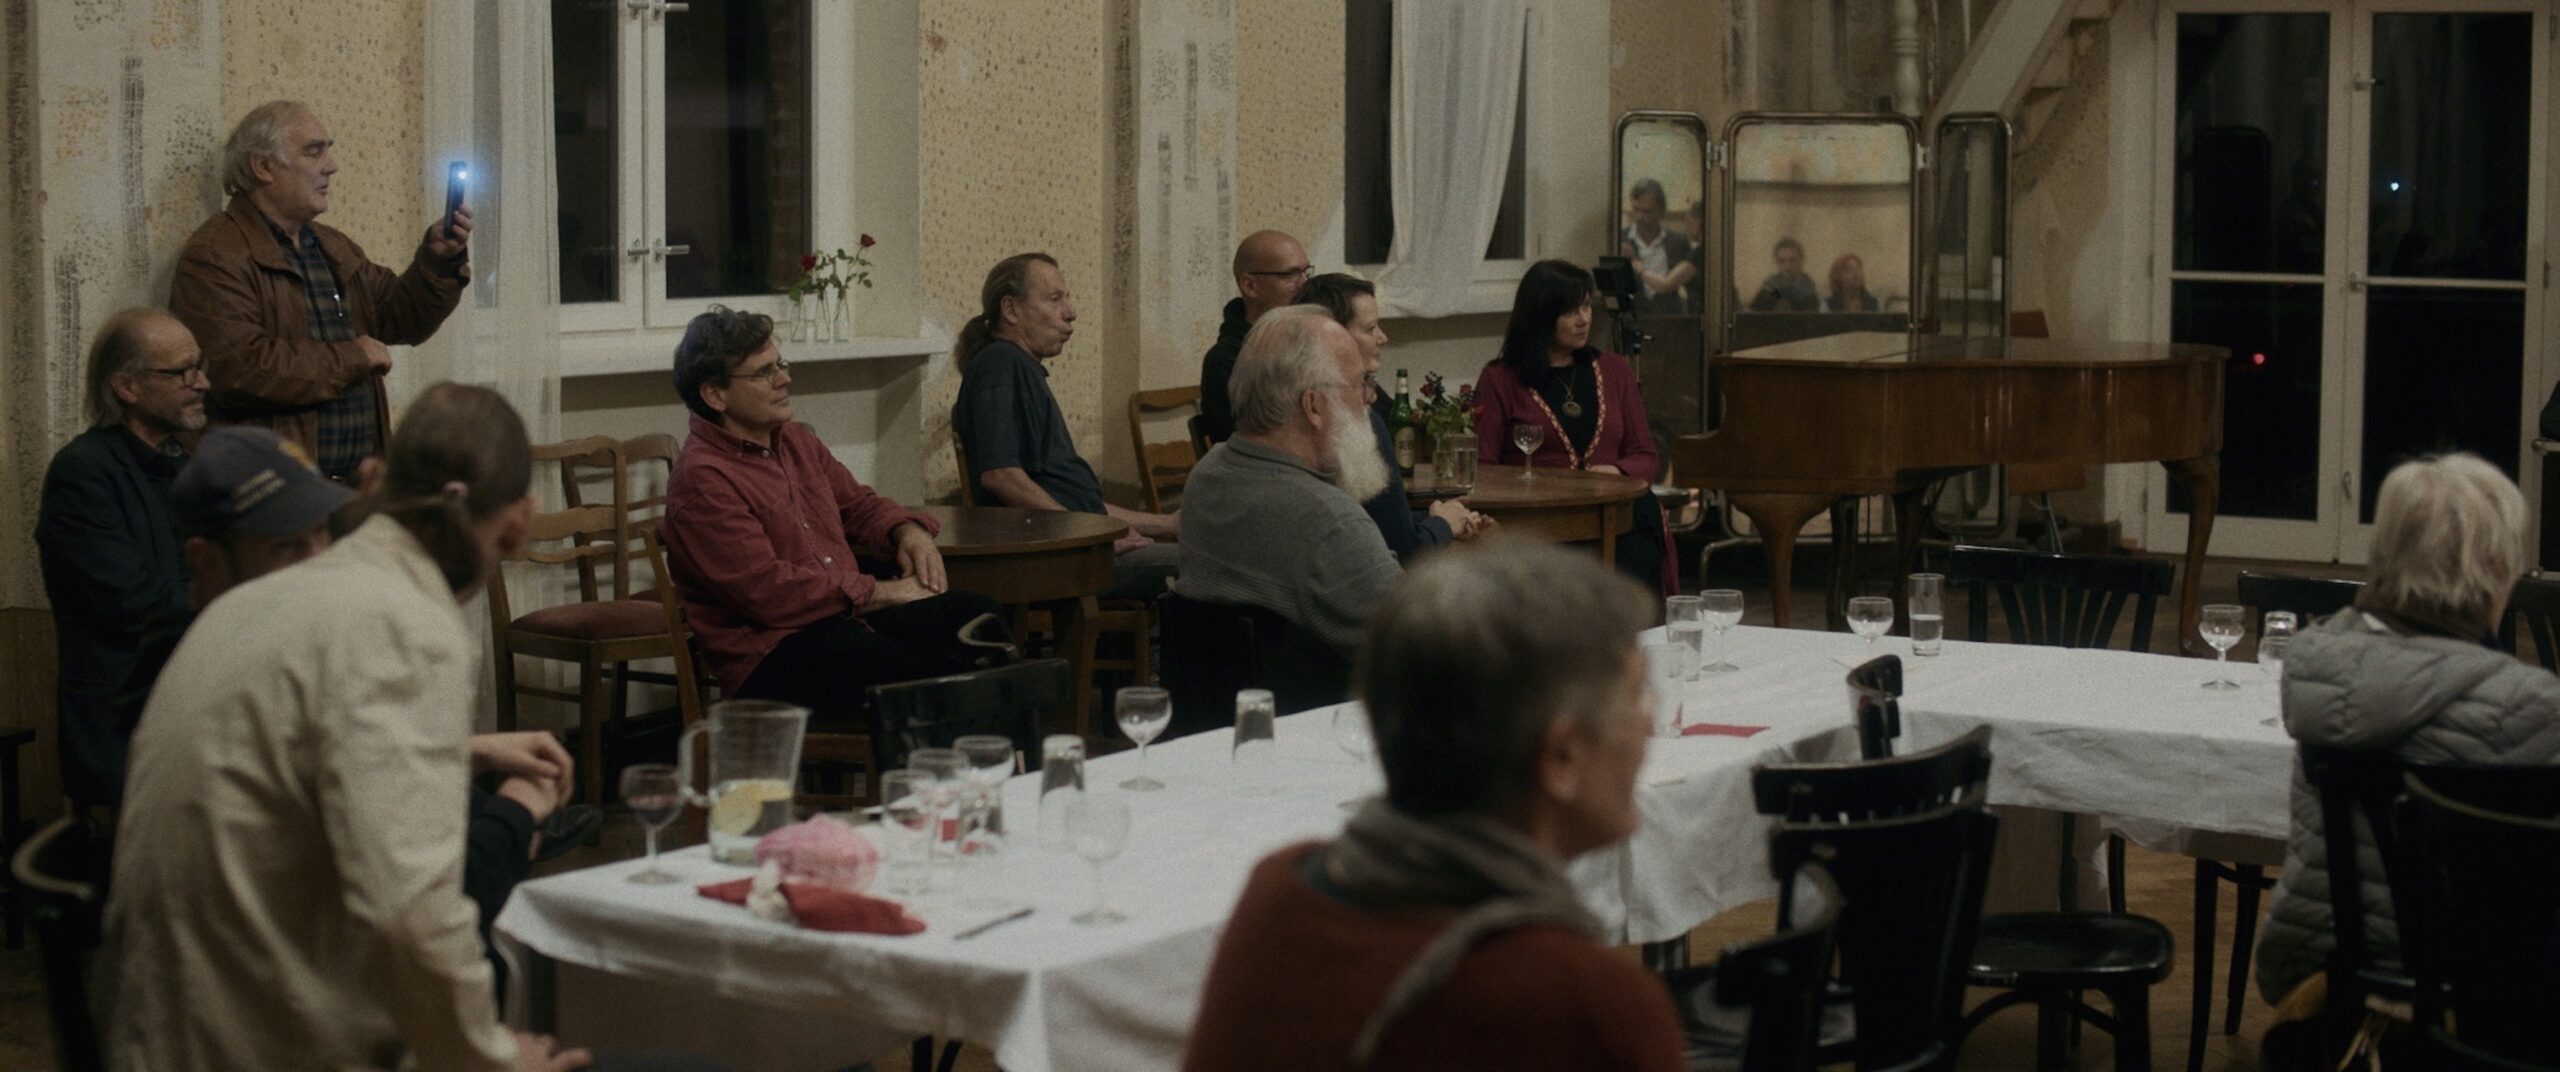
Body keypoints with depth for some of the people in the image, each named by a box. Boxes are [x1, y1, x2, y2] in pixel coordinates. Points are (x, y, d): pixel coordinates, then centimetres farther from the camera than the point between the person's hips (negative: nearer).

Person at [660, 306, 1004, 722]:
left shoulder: (796, 441, 16)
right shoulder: (701, 478, -14)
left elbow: (859, 504, 31)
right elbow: (767, 591, -20)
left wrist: (909, 532, 6)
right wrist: (881, 592, -14)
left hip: (847, 615, 9)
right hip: (771, 652, -9)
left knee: (975, 613, -12)